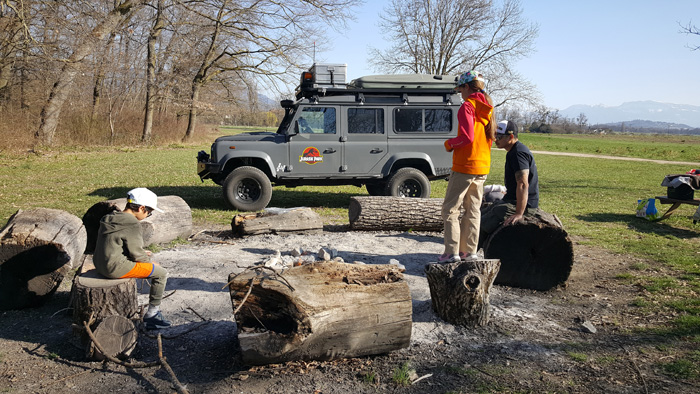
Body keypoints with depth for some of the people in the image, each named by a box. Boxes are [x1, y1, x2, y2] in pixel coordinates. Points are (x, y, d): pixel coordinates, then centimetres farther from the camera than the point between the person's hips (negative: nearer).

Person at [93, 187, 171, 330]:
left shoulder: (109, 219, 8)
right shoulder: (132, 225, -19)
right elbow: (136, 253, -15)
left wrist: (141, 254, 16)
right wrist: (148, 260, 6)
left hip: (100, 264, 10)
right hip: (116, 268, -10)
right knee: (161, 273, 0)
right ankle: (152, 313, 8)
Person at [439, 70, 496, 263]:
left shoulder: (467, 106, -12)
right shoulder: (488, 107, 12)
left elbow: (467, 137, -21)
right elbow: (490, 136, 17)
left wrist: (449, 143, -3)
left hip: (464, 165, -8)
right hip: (482, 167, 8)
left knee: (450, 209, -1)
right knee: (473, 209, 14)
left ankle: (452, 252, -3)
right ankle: (469, 250, 18)